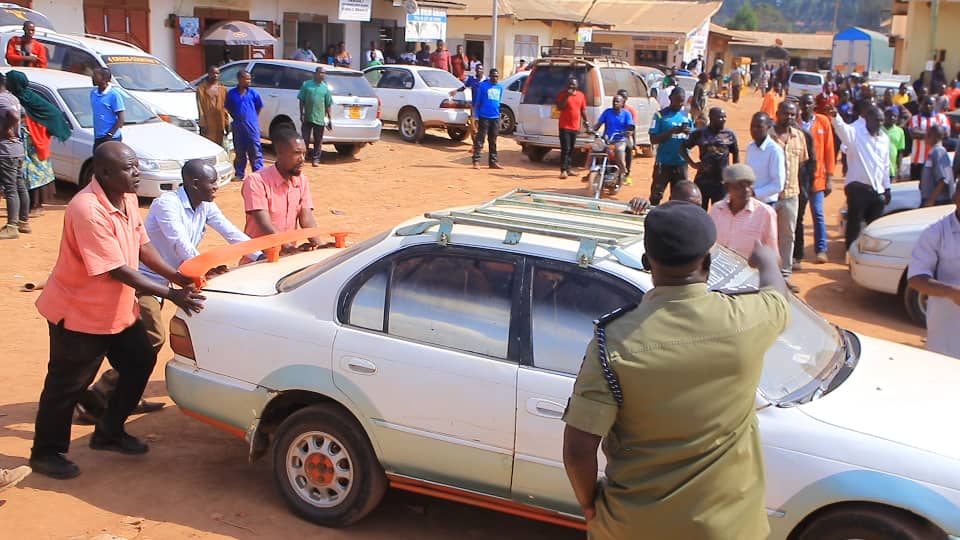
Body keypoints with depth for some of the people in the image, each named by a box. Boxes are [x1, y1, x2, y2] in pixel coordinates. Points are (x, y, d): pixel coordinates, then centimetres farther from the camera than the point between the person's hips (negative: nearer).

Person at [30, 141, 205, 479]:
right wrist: (171, 295, -30)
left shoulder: (127, 198, -3)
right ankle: (45, 453, 24)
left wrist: (175, 275, -6)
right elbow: (118, 270, -30)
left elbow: (141, 244, 8)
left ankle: (109, 433, 30)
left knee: (141, 362, 12)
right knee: (67, 385, 4)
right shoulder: (86, 210, -30)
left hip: (118, 308, 9)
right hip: (79, 313, -8)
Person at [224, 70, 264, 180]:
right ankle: (239, 174, 17)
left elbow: (259, 107, 11)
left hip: (252, 126, -1)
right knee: (239, 152, 9)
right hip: (238, 127, 1)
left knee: (255, 151, -2)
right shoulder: (231, 93, -1)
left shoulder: (253, 93, -2)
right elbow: (228, 108, 12)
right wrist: (237, 118, 9)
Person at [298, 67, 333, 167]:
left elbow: (328, 105, 7)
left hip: (319, 118, 1)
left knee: (318, 140, 6)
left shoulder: (325, 88, 5)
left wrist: (329, 118, 4)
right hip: (307, 117, -1)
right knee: (305, 139, 4)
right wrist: (301, 114, -3)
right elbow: (302, 100, 3)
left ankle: (316, 159, 15)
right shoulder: (306, 85, 1)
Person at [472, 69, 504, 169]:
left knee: (493, 141, 10)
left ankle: (493, 161, 14)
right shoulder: (483, 86, -4)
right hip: (484, 117, -5)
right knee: (480, 140, -5)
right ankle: (476, 161, -3)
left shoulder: (500, 87, 10)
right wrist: (477, 118, -7)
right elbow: (478, 102, -3)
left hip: (495, 117, 5)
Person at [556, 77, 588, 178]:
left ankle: (568, 169, 18)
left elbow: (583, 110, 15)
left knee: (572, 148, 10)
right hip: (564, 126, -5)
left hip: (575, 126, 5)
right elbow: (559, 107, -14)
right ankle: (563, 170, -13)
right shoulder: (563, 94, -4)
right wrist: (567, 96, -19)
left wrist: (586, 121, 10)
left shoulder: (581, 95, 9)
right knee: (565, 148, -11)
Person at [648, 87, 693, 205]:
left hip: (681, 163, 4)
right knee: (656, 195, -2)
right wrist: (672, 131, -20)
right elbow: (653, 139, -9)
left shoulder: (687, 116, 8)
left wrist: (689, 133, -12)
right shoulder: (660, 115, -3)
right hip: (663, 162, -4)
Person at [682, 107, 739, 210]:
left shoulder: (730, 135, 2)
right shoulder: (700, 133, -2)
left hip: (722, 182, 1)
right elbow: (684, 148, 6)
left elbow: (736, 154, 11)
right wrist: (692, 163, -5)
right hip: (702, 180, -1)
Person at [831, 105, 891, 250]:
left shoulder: (884, 138, 12)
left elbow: (886, 165, 18)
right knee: (854, 223, -2)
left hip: (877, 189, 6)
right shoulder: (855, 133, -7)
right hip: (858, 187, -6)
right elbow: (841, 127, -29)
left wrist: (887, 188, 18)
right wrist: (834, 115, -51)